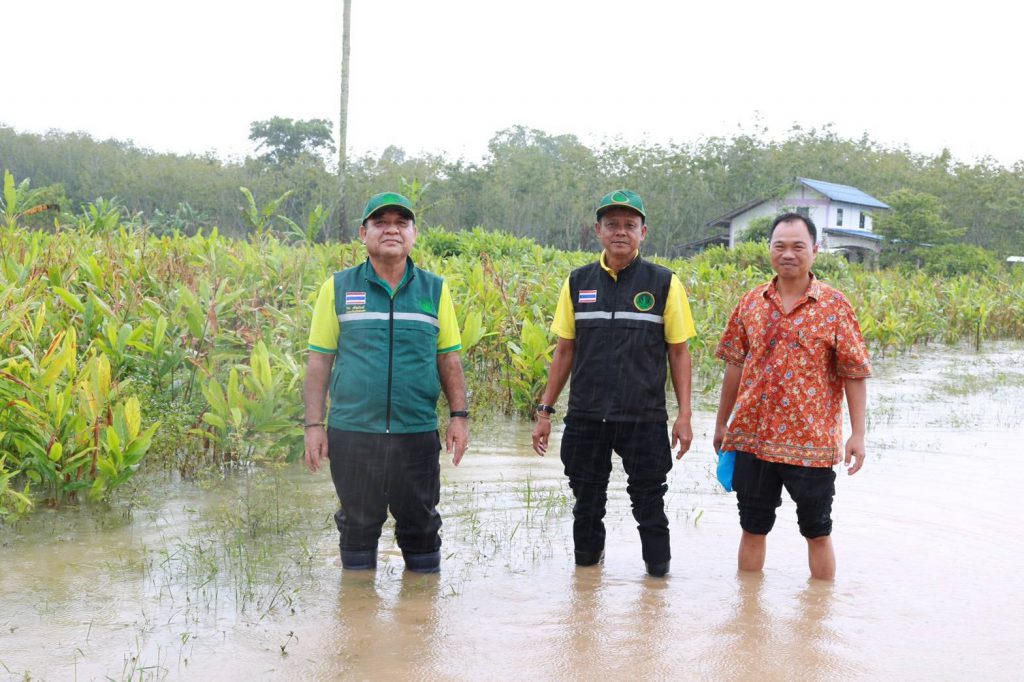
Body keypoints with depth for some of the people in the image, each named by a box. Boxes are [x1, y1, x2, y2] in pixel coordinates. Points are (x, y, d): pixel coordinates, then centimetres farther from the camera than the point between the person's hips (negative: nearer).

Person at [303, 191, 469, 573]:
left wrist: (459, 416, 1)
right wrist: (314, 425, -2)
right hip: (352, 434, -1)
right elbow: (319, 360, 3)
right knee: (357, 526, 12)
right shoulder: (338, 288, 4)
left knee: (421, 526, 11)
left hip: (417, 434, 1)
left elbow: (449, 360, 9)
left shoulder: (434, 290, 8)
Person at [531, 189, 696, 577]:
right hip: (585, 417, 2)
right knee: (587, 503, 12)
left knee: (649, 502, 4)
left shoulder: (664, 284, 0)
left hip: (644, 418, -2)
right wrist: (545, 410, 8)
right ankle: (586, 567, 29)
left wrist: (684, 415, -3)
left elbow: (678, 352, 2)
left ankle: (658, 573, 19)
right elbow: (564, 350, 11)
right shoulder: (577, 283, 7)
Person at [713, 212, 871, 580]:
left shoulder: (834, 305, -4)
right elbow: (735, 365, 12)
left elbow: (855, 374, -4)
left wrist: (857, 434, -10)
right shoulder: (751, 302, 6)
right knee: (753, 528, 13)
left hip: (811, 440, -3)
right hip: (753, 437, 3)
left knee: (817, 532, 9)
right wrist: (721, 424, 14)